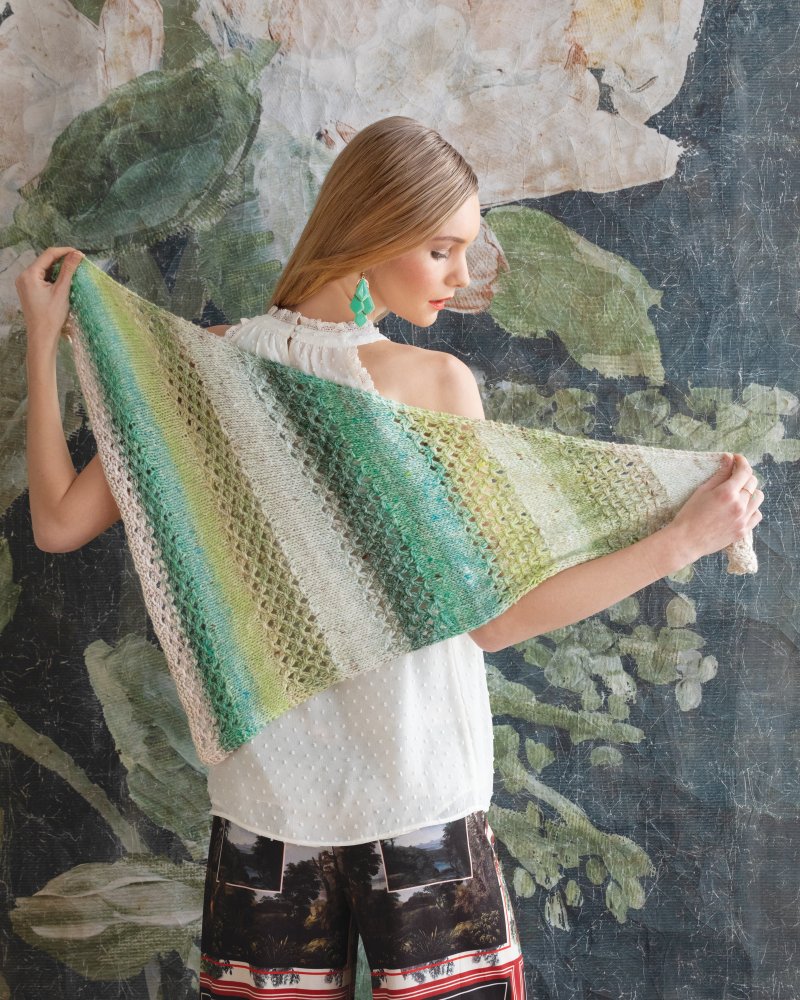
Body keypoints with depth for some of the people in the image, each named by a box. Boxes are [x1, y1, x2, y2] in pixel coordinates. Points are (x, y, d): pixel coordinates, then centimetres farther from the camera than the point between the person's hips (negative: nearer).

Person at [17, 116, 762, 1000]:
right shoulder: (438, 382, -13)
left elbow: (59, 522, 2)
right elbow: (491, 618, -13)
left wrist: (42, 341, 11)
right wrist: (681, 541, -9)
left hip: (266, 798, 4)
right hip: (419, 796, -4)